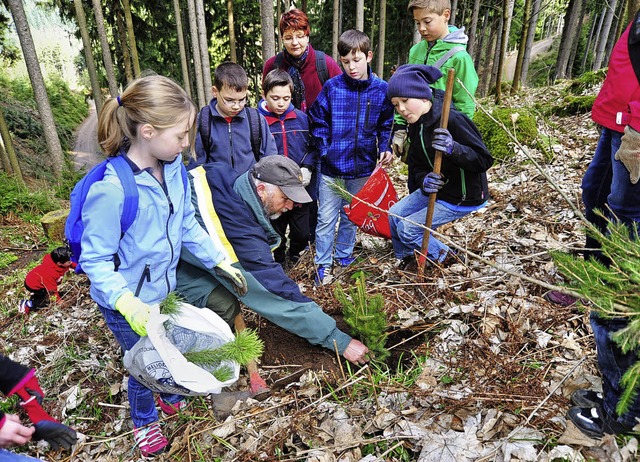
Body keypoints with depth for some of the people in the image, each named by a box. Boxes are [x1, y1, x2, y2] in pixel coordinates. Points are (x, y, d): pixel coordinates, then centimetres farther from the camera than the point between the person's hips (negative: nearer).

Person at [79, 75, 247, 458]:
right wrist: (125, 301, -36)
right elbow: (96, 261, -24)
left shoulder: (174, 167, -13)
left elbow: (188, 225, 0)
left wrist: (219, 260, -1)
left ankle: (174, 398, 58)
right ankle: (145, 421, 50)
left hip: (165, 290, 5)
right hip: (128, 305, -5)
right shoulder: (111, 189, -32)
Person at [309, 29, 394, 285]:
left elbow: (386, 124, 8)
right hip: (332, 167, -2)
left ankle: (344, 255, 36)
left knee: (351, 216, 17)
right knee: (326, 218, 3)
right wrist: (324, 149, -7)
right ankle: (323, 264, 18)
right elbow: (318, 121, 1)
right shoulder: (331, 87, -7)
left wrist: (385, 148, -7)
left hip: (362, 166, 2)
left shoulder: (381, 89, -2)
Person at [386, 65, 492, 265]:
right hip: (436, 189, 8)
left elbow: (484, 160, -26)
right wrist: (424, 181, -19)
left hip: (463, 197, -8)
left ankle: (449, 260, 15)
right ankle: (406, 261, 28)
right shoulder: (416, 126, 0)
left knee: (407, 229, -8)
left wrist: (453, 148, -43)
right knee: (394, 215, 7)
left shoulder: (452, 119, -27)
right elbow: (416, 165, 5)